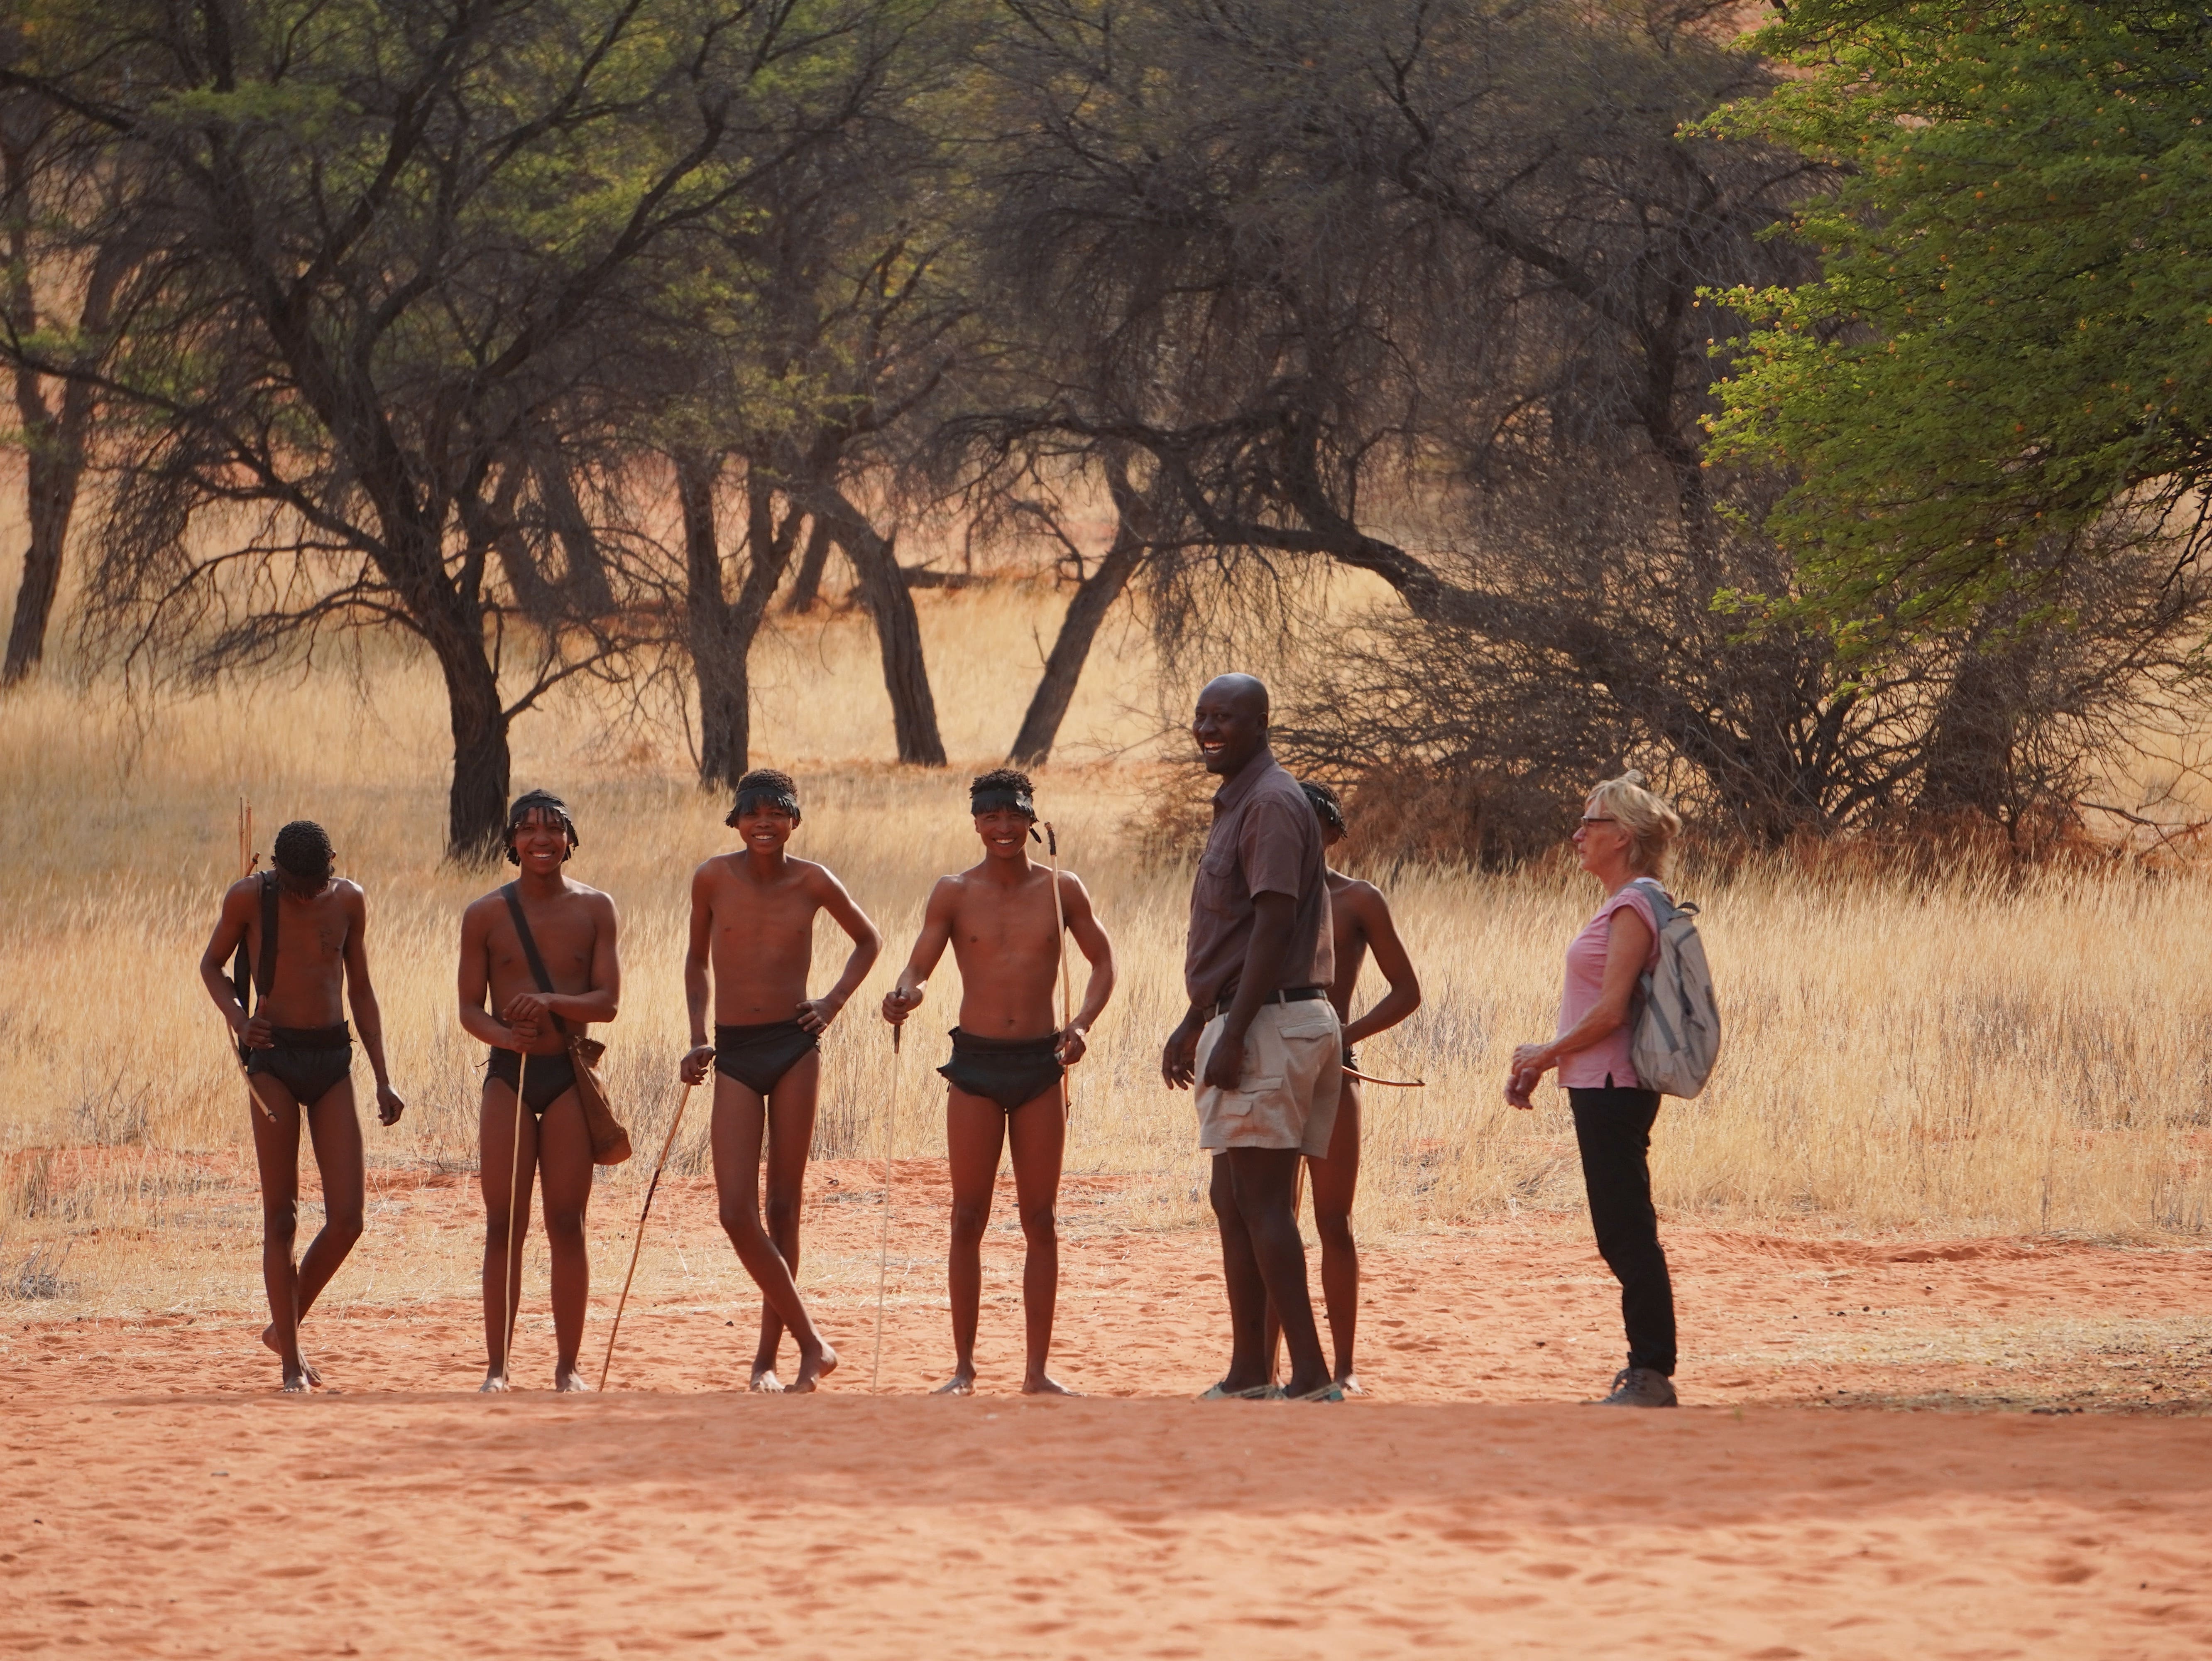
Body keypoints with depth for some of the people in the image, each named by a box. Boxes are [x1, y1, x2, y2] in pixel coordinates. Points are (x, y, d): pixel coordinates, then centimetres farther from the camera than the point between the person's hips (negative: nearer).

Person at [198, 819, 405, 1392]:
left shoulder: (349, 901, 5)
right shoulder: (249, 898, -4)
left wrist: (383, 1079, 11)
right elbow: (211, 965, 9)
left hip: (333, 1059, 3)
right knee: (281, 1218, -4)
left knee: (347, 1218, -4)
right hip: (275, 1058, -3)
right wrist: (238, 1018, -11)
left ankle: (285, 1326, 18)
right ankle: (290, 1361, 2)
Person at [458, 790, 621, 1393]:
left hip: (570, 1076, 0)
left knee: (567, 1225, 1)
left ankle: (568, 1365, 7)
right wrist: (504, 1033, -20)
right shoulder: (486, 914, 3)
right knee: (504, 1226, -1)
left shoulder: (594, 909, 4)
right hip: (509, 1073, 0)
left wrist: (553, 1003, -21)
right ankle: (497, 1366, 4)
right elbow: (469, 1008, 1)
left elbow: (608, 1002, -2)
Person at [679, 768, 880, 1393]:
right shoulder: (713, 879, 1)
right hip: (735, 1054, 1)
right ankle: (811, 1345, 0)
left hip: (795, 1048, -1)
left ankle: (769, 1353, 15)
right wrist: (698, 1040, 8)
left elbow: (868, 940, 16)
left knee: (783, 1206, 4)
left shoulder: (812, 882, -1)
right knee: (737, 1213, -10)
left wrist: (834, 1002, 3)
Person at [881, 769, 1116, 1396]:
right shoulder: (955, 893, 1)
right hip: (976, 1065, -1)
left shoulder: (1061, 890, 3)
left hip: (1041, 1064, 1)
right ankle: (963, 1365, 6)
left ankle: (1037, 1368, 6)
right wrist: (905, 995, -27)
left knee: (1041, 1220, 3)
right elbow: (919, 966, -3)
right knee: (969, 1219, 0)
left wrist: (1083, 1024, -6)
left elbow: (1103, 961, 11)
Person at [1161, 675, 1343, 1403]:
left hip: (1269, 1022, -11)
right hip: (1240, 1022, 11)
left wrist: (1232, 1035, -24)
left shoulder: (1271, 804, -13)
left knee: (1262, 1202, -12)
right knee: (1234, 1201, 12)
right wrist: (1193, 1026, 27)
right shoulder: (1235, 804, 19)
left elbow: (1272, 926, -21)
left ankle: (1312, 1376, -13)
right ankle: (1248, 1373, 16)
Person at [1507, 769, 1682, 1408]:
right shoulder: (1622, 905, 16)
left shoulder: (1633, 907, -14)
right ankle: (1648, 1369, 18)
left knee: (1628, 1235, -8)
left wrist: (1546, 1054, -7)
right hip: (1602, 1088, 10)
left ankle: (1652, 1375, -7)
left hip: (1614, 1088, -10)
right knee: (1623, 1236, 13)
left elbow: (1610, 1011, -19)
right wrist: (1544, 1062, 12)